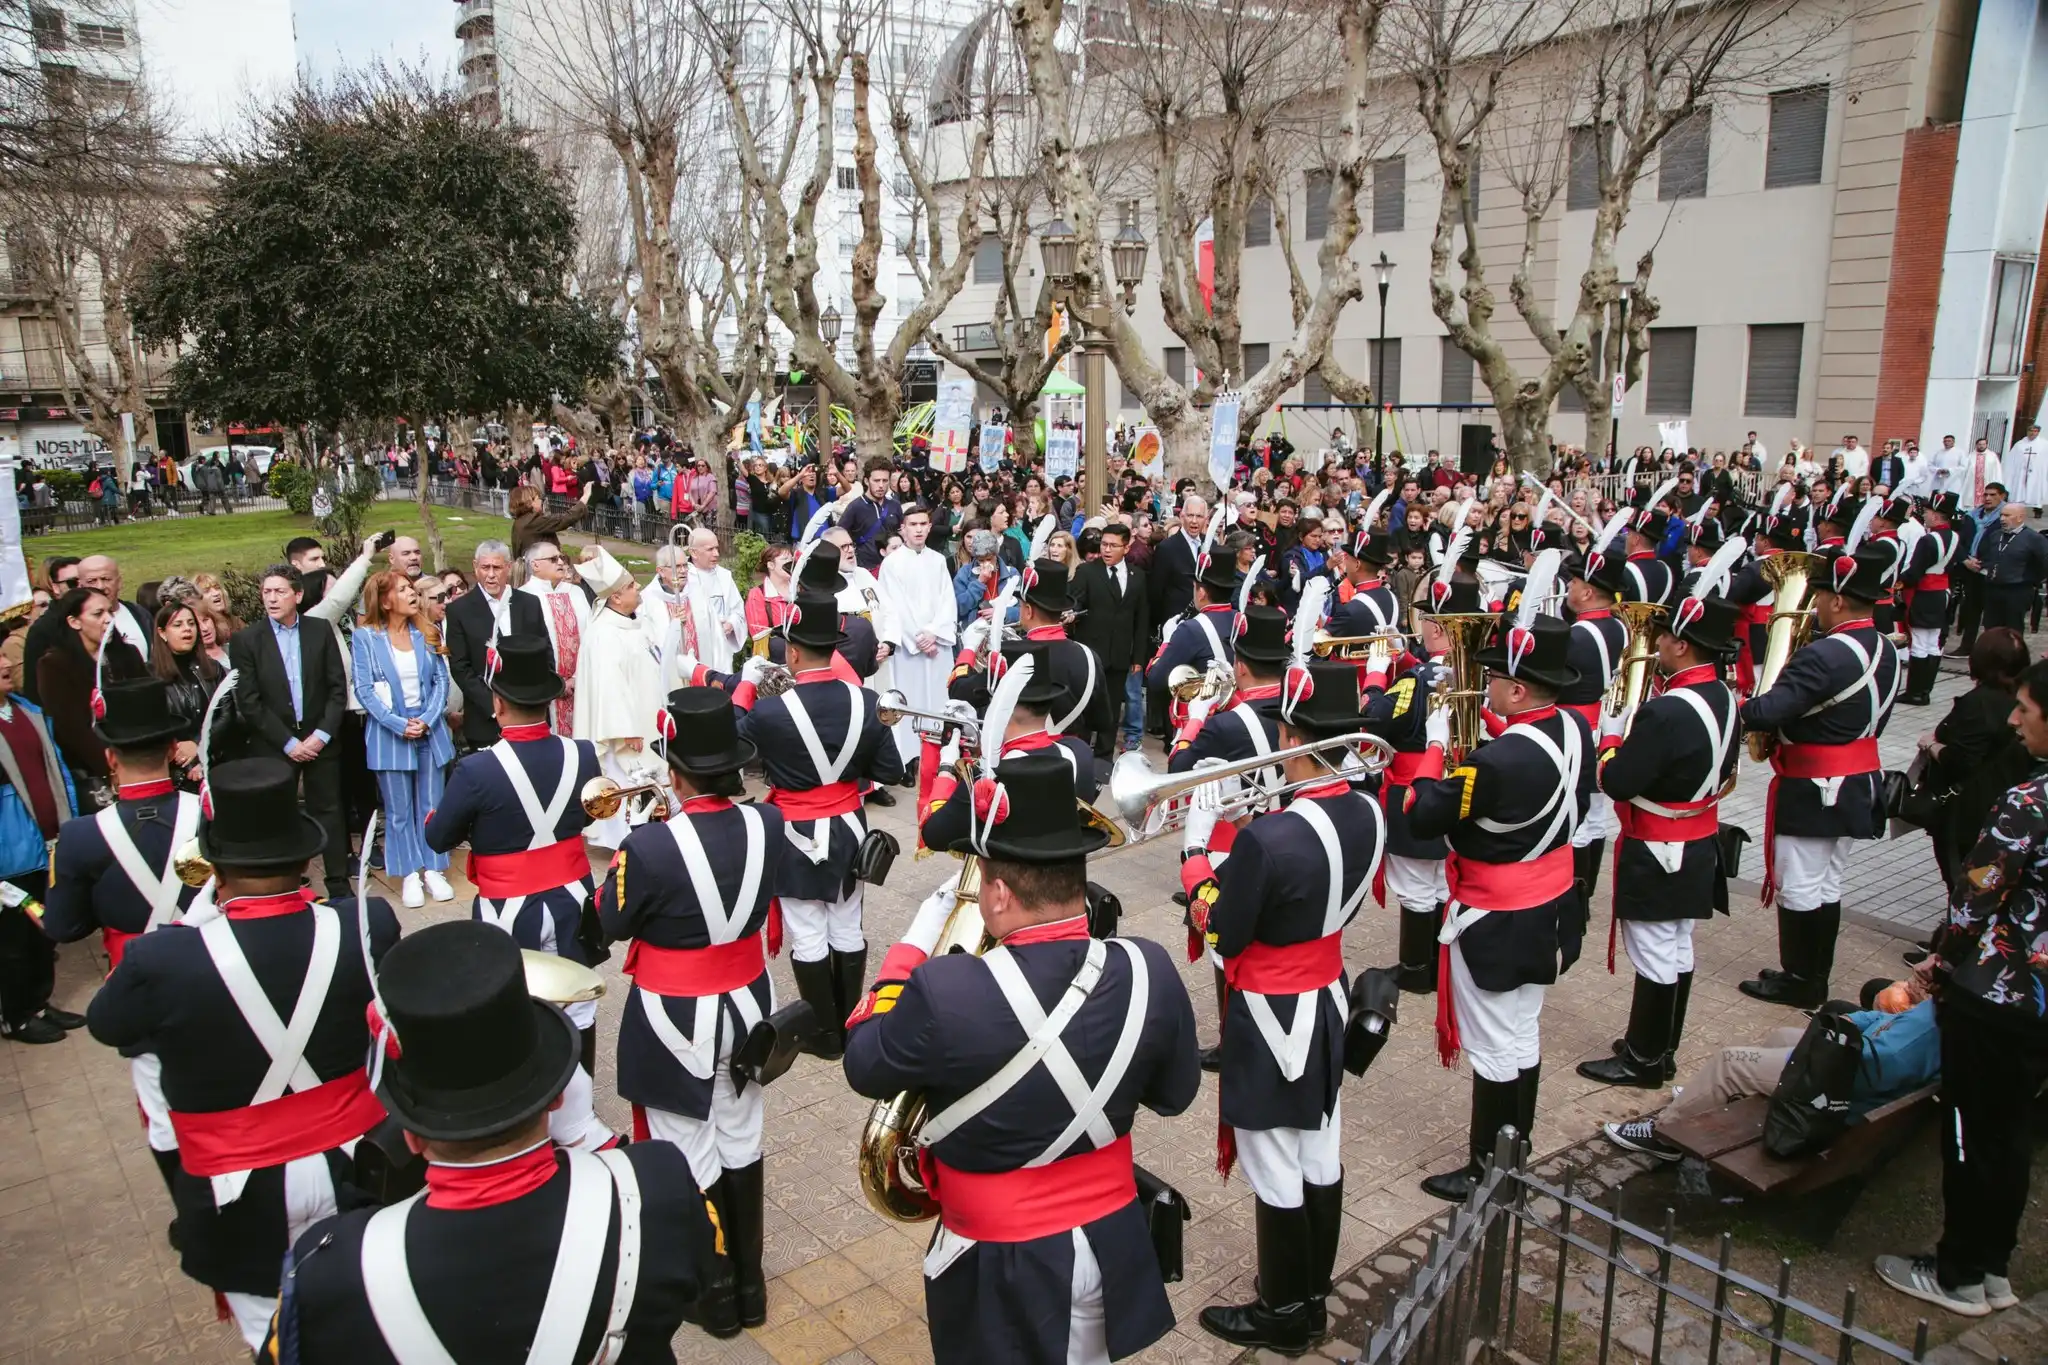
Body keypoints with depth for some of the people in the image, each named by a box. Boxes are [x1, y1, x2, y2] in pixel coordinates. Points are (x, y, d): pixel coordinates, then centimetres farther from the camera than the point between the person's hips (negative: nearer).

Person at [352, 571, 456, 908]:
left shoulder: (428, 633, 5)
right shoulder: (365, 636, -4)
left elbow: (441, 680, 2)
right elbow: (364, 689, -8)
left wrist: (427, 720, -11)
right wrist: (399, 725, -15)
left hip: (430, 729, 3)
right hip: (389, 732, -3)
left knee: (431, 806, 7)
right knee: (399, 811, 5)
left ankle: (433, 870, 16)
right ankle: (409, 874, 14)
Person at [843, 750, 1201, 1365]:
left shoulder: (945, 992, -31)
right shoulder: (1150, 971, -18)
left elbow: (864, 1067, -10)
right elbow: (1174, 1095, 0)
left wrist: (912, 945, -2)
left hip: (1002, 1269, -3)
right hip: (1112, 1247, 4)